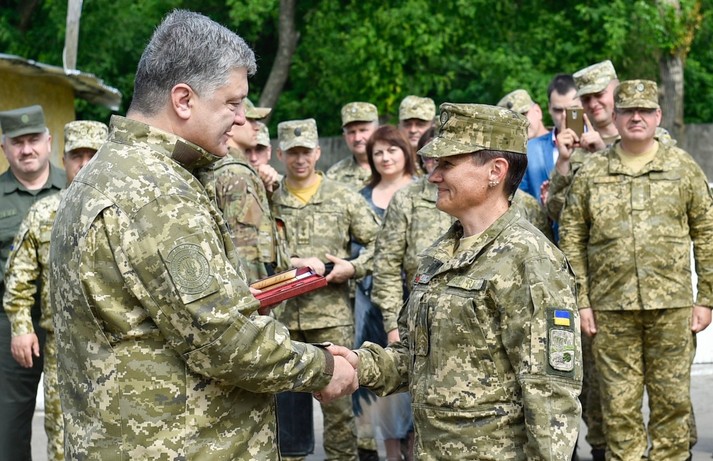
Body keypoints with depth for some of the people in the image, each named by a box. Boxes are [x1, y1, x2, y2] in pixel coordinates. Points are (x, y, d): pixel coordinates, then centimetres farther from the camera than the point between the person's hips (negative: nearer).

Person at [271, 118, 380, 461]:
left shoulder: (344, 198, 4)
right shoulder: (269, 201, 5)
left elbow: (379, 244, 5)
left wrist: (353, 267, -10)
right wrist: (295, 263, -15)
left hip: (332, 315, -1)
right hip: (281, 316, 1)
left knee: (337, 400, 2)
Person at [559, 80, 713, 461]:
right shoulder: (590, 172, 4)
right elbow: (571, 239, 5)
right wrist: (581, 301, -1)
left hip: (672, 305, 0)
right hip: (611, 307, 0)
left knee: (672, 399, 6)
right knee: (619, 404, 4)